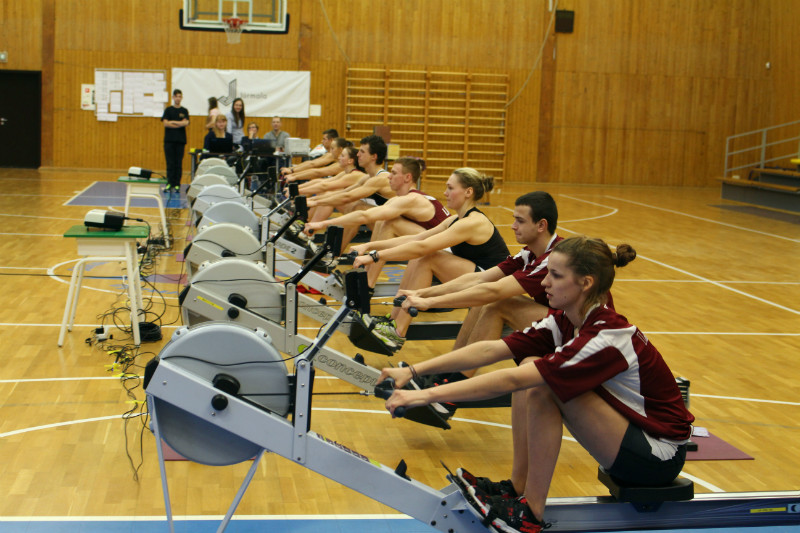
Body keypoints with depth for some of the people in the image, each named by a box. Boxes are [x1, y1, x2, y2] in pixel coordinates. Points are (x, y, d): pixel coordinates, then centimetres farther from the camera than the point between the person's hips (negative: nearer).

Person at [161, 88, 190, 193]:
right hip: (169, 140, 0)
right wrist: (180, 124, -6)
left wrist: (173, 122, -6)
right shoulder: (168, 110, 6)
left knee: (179, 163, 0)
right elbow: (165, 123, -5)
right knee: (170, 163, -2)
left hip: (180, 140, 0)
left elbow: (186, 123, -6)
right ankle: (169, 183, 1)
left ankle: (177, 184, 3)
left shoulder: (184, 111, 8)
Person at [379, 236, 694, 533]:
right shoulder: (565, 321, -3)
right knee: (531, 366, -4)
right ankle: (517, 488, 2)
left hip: (661, 454, -8)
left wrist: (427, 395, -34)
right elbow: (490, 351, -6)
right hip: (627, 435, 8)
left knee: (543, 387, -23)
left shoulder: (609, 336, -28)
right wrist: (414, 371, -13)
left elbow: (512, 381, -34)